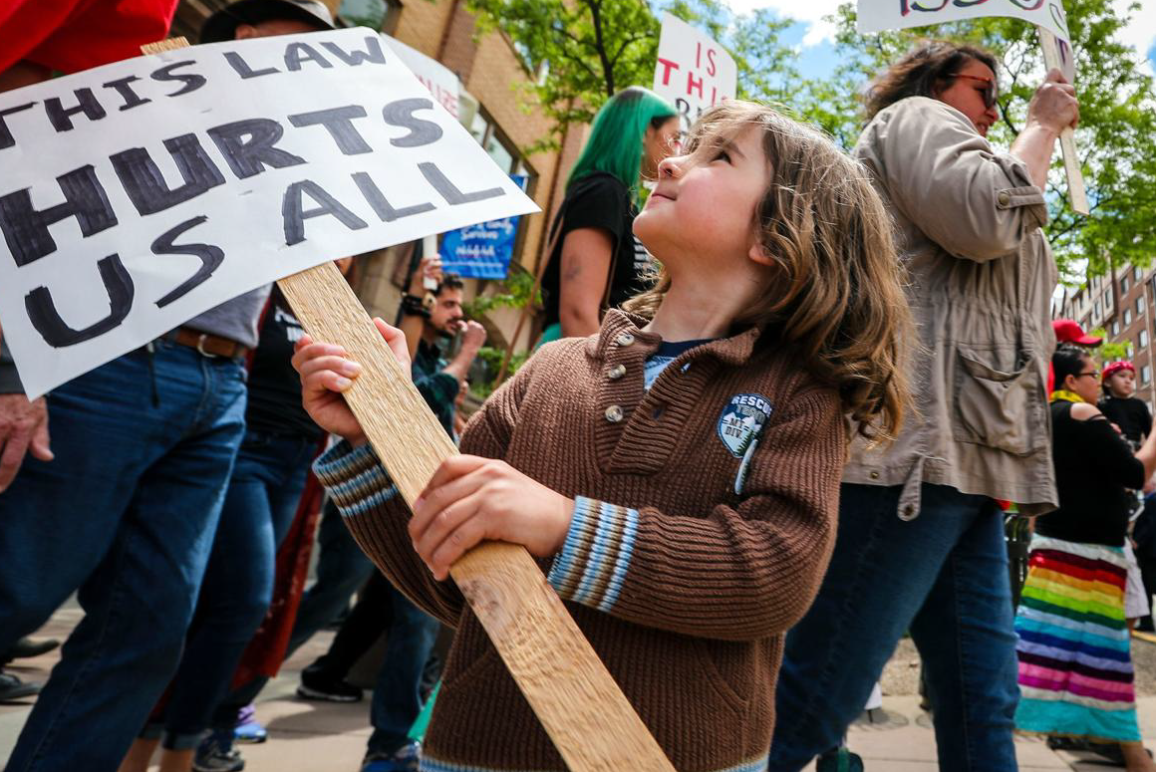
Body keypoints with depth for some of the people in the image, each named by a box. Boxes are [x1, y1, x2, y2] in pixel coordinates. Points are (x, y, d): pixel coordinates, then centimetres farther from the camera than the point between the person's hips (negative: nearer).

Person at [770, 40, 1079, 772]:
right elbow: (990, 218, -11)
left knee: (984, 704, 9)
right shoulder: (914, 117, 9)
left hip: (961, 457, 10)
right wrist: (1042, 126, 4)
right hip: (910, 444, -10)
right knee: (815, 701, -9)